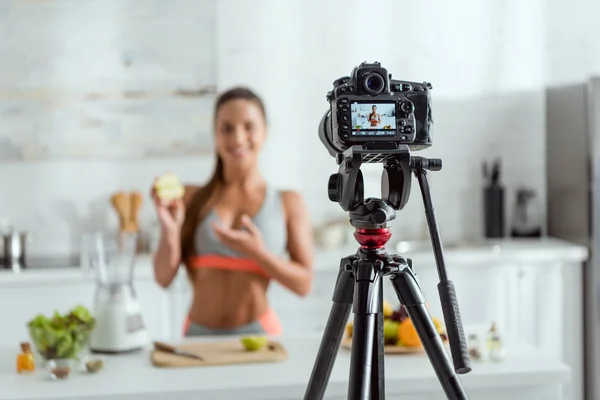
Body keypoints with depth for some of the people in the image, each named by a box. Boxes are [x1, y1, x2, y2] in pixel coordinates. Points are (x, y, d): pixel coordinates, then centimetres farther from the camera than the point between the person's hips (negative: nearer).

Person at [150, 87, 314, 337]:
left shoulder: (288, 203, 3)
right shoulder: (192, 198, 5)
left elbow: (303, 284, 0)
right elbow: (164, 278, 3)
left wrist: (257, 253, -13)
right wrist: (170, 230, -13)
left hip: (258, 333, -1)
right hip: (199, 335, 1)